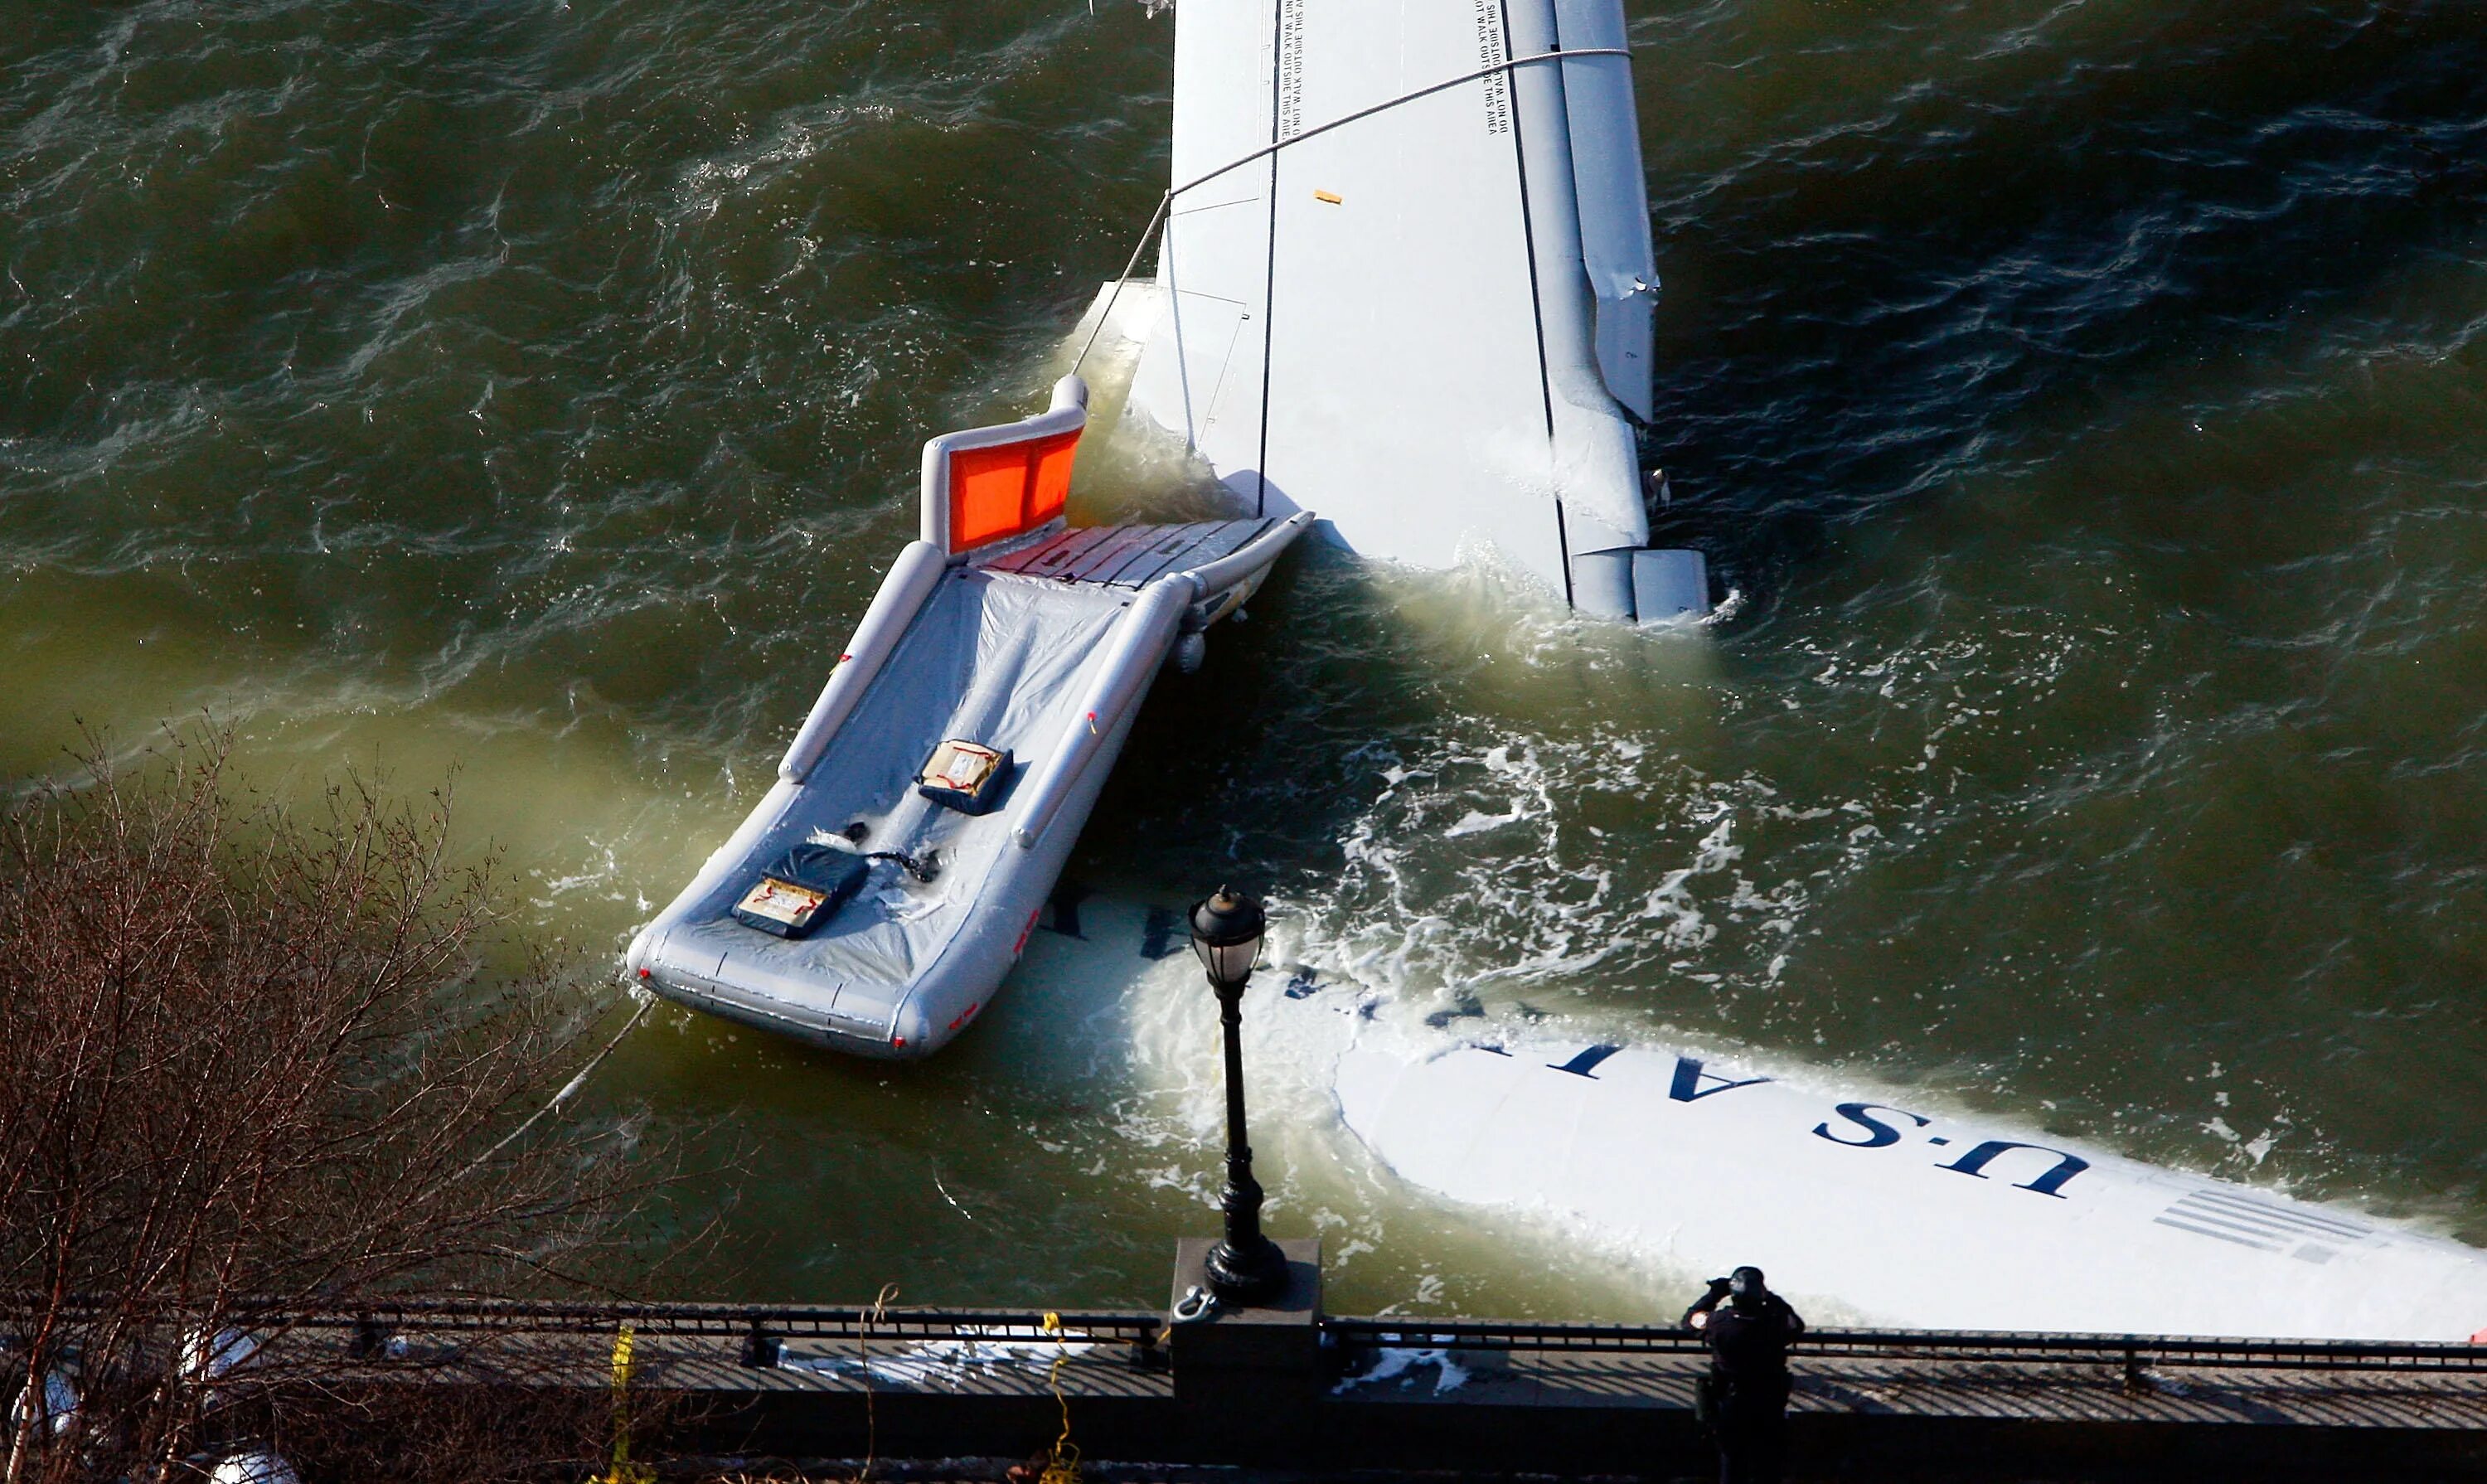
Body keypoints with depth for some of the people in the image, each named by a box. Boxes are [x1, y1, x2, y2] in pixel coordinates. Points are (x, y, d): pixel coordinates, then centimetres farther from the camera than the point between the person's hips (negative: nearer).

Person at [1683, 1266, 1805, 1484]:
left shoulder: (1718, 1322, -20)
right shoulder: (1776, 1322, -21)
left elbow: (1690, 1319, 1)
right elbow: (1798, 1325, 3)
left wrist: (1714, 1294, 7)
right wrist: (1773, 1299, 7)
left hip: (1728, 1405, 1)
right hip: (1768, 1408, -1)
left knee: (1730, 1460, 18)